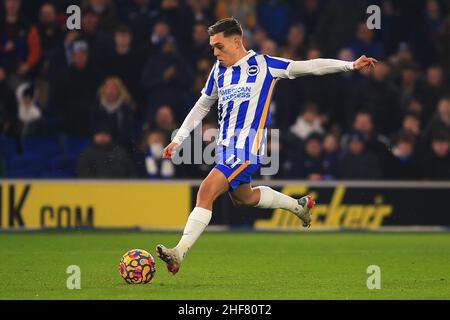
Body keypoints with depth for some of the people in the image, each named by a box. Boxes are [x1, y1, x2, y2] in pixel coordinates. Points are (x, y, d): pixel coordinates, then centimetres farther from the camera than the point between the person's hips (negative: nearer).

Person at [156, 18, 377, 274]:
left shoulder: (263, 65, -6)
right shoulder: (219, 70, 10)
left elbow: (308, 67, -5)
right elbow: (202, 107, 22)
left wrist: (351, 65, -10)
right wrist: (178, 139, 19)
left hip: (247, 147, -8)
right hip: (226, 147, 8)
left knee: (207, 191, -21)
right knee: (243, 197, 23)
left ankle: (180, 252, -22)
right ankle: (299, 206, 45)